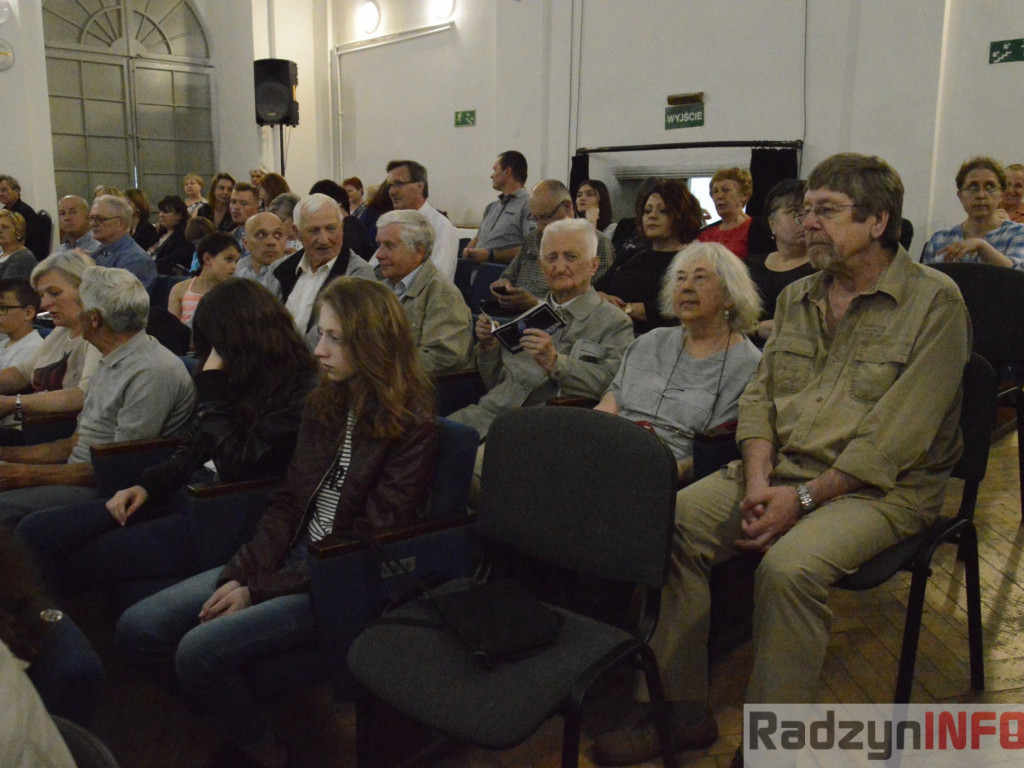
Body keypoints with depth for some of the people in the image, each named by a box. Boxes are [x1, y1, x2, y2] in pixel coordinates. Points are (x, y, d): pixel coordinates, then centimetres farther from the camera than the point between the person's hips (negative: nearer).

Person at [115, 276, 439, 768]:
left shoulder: (411, 426, -15)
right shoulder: (323, 404, 7)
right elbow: (288, 502, 9)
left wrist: (259, 590, -15)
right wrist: (239, 574, -6)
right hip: (293, 556, 7)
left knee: (200, 649, -22)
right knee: (138, 628, -4)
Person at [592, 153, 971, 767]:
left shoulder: (933, 301, -7)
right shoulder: (797, 297, 13)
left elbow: (897, 435, -15)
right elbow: (759, 394, 9)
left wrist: (804, 497, -18)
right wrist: (758, 479, -8)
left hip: (880, 486, -6)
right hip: (779, 468, 6)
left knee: (790, 566, -33)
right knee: (670, 523, -14)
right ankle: (683, 709, -1)